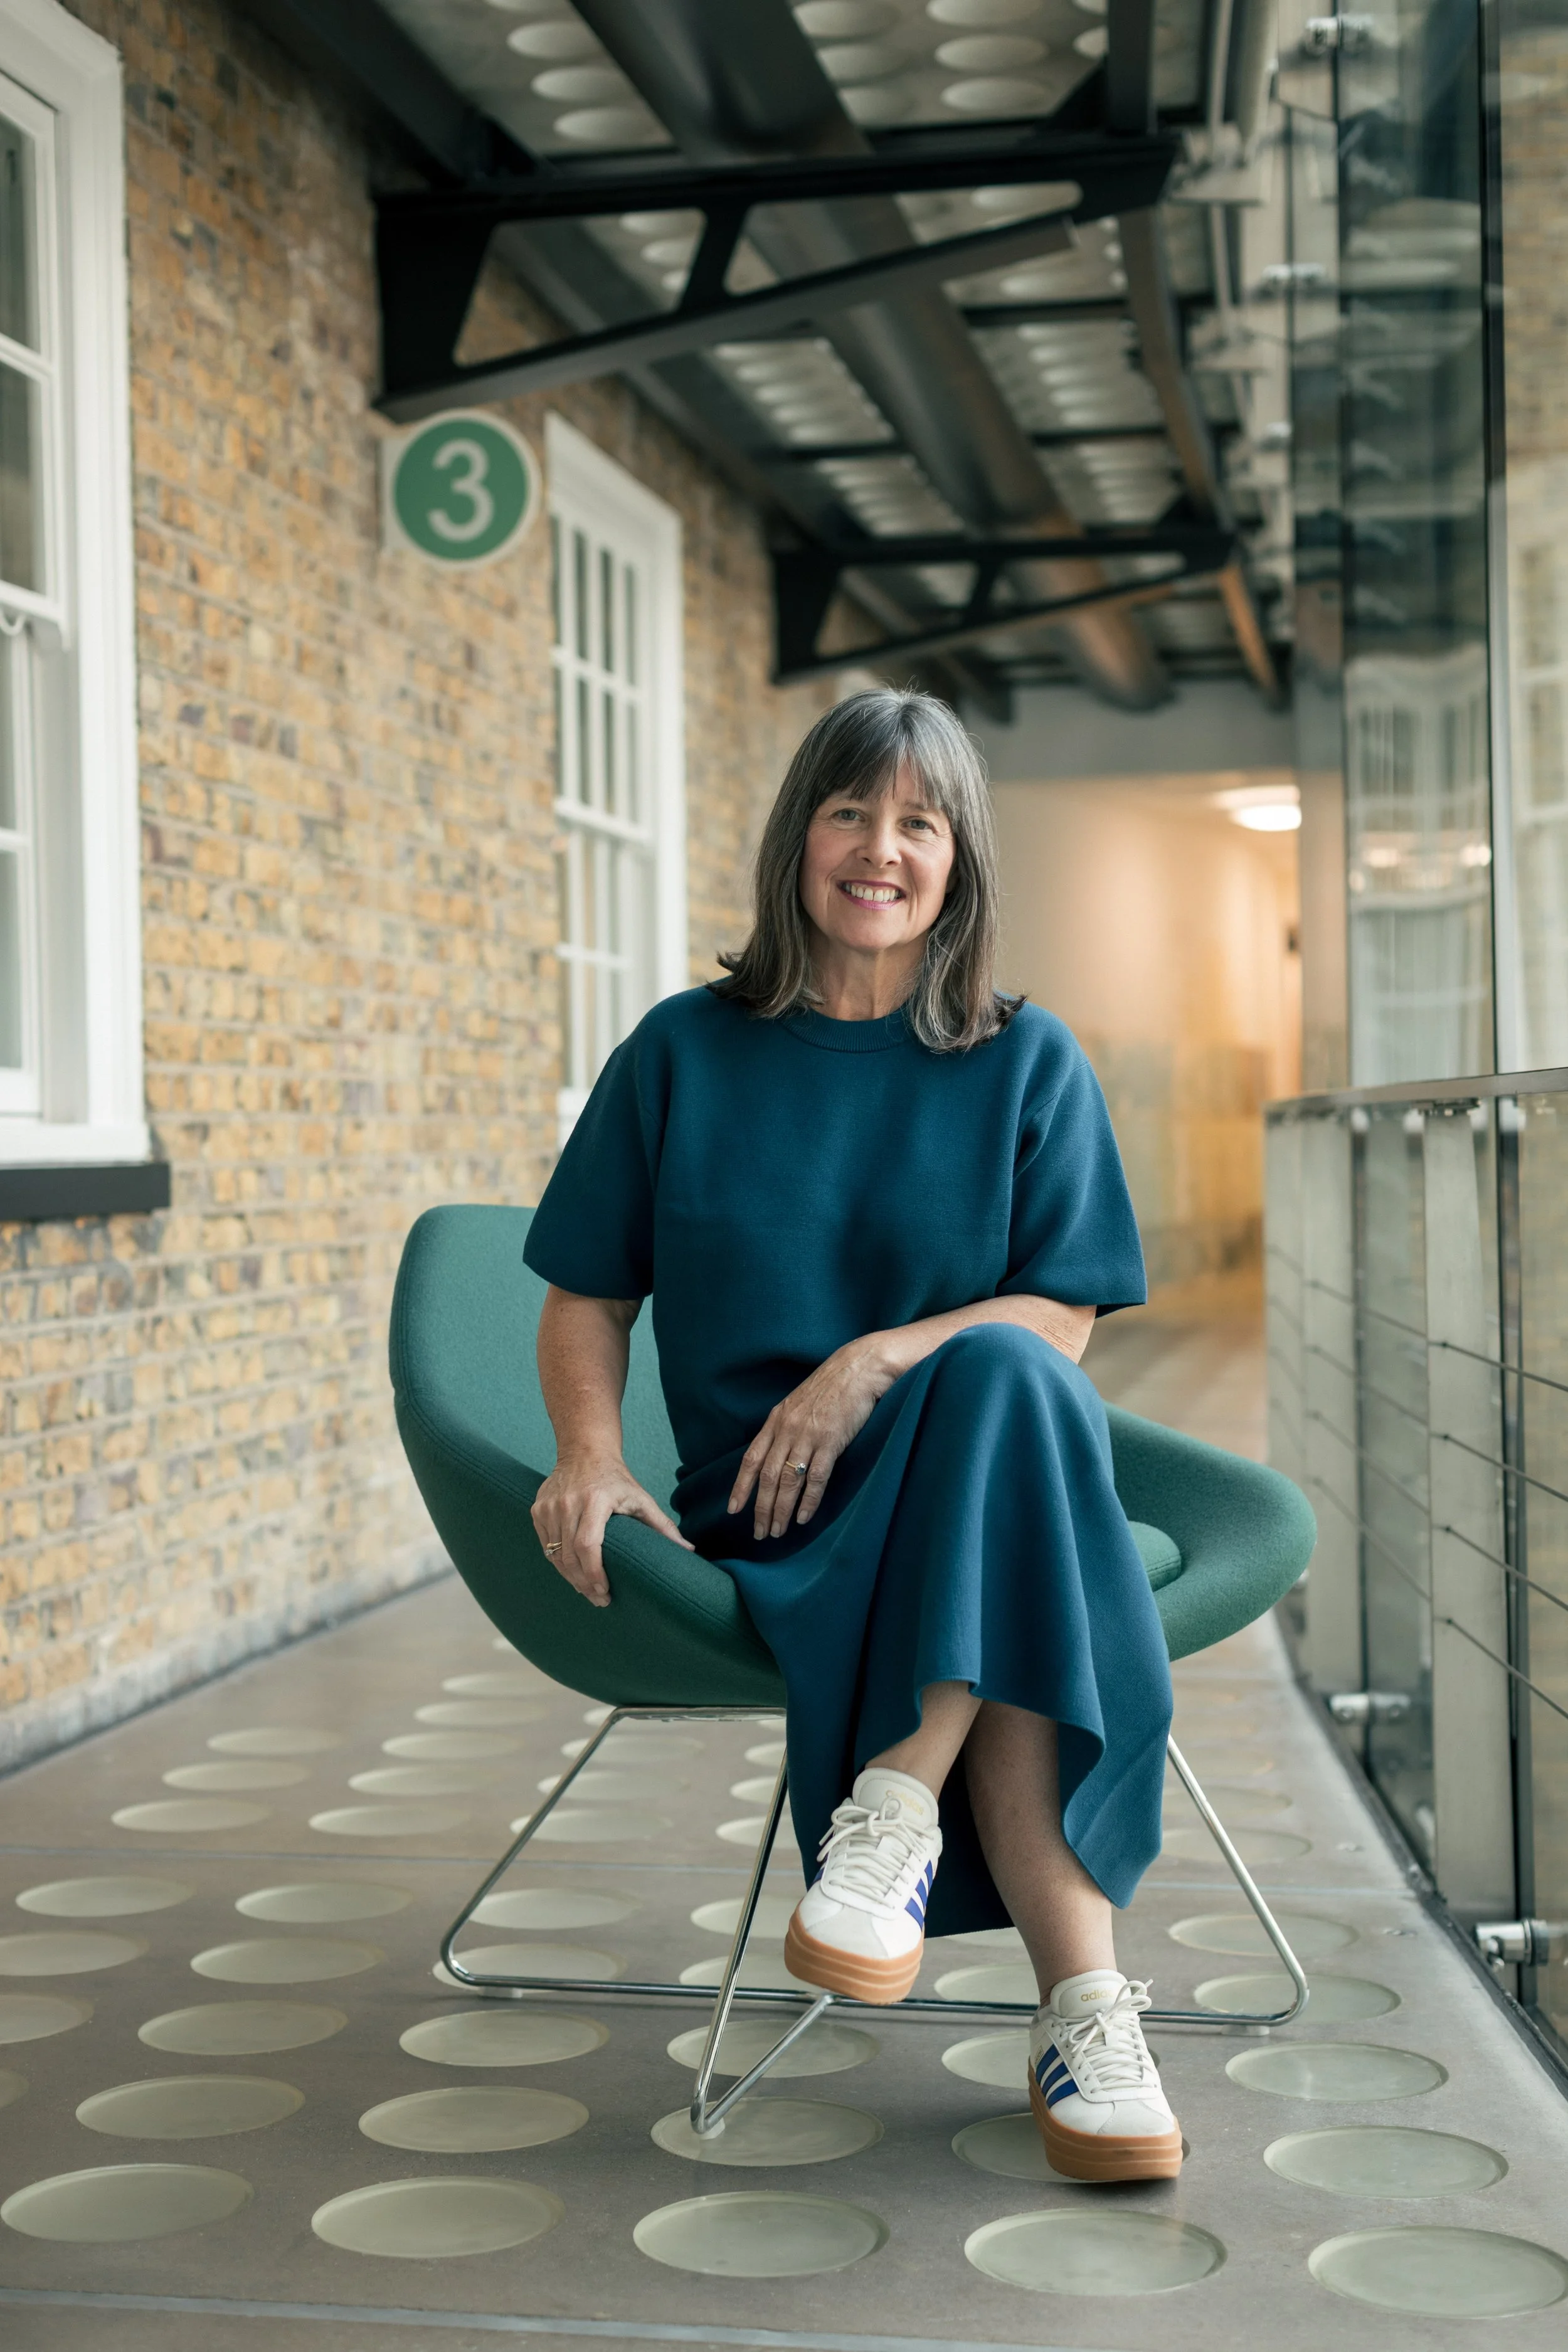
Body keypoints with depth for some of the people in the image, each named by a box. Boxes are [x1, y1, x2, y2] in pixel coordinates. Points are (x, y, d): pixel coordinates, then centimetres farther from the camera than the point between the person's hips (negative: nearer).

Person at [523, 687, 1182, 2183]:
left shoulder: (1029, 1064, 8)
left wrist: (883, 1359, -17)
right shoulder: (686, 1053, 10)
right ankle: (1084, 2007, -33)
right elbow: (587, 1293, 11)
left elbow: (1059, 1324, 2)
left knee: (1003, 1378, -38)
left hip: (983, 1457, 1)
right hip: (763, 1510, 0)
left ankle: (899, 1798, -35)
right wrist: (591, 1452, -10)